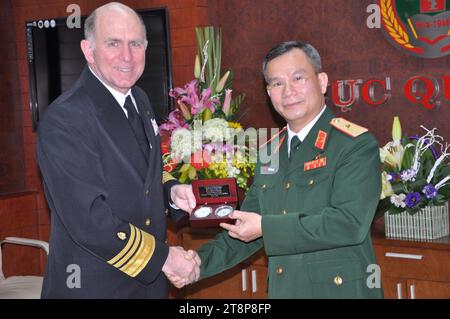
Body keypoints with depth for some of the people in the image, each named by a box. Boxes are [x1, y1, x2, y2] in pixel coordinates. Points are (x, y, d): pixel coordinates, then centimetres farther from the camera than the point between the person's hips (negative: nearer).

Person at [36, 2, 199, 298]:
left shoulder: (140, 100, 7)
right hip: (94, 284, -7)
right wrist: (162, 257, -17)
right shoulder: (64, 119, -20)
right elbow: (87, 219, -23)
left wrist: (170, 190, 0)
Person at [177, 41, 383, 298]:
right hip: (282, 289, 6)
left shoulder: (357, 145, -11)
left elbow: (350, 223, -22)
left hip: (341, 289, -6)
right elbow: (244, 229, 12)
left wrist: (266, 227, -19)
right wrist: (199, 263, -3)